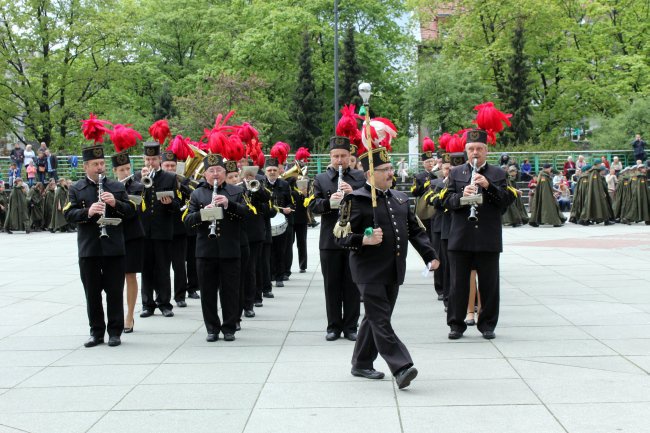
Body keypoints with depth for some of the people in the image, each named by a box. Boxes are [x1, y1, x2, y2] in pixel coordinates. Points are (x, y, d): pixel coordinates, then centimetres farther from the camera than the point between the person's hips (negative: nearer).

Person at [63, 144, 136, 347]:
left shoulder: (117, 187, 9)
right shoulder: (76, 189, 6)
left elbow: (131, 211, 6)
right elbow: (68, 214, -4)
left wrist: (115, 204, -12)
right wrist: (87, 212, -21)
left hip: (114, 248, 0)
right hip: (88, 249, 0)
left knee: (114, 291, 3)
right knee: (92, 293, 6)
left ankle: (115, 331, 11)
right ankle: (96, 332, 15)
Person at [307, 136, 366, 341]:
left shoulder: (360, 178, 7)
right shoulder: (320, 179, 6)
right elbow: (312, 205, -3)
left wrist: (352, 194, -17)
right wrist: (329, 202, -22)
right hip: (330, 240, 0)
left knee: (352, 285, 5)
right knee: (332, 286, 6)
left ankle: (350, 326, 12)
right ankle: (334, 326, 14)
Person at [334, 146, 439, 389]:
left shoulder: (400, 199, 13)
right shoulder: (356, 200, -8)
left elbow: (415, 230, 17)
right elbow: (342, 237, -10)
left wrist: (430, 255, 7)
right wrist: (365, 240, -26)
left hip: (393, 272, 7)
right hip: (370, 272, -7)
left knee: (375, 319, 14)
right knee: (381, 321, -9)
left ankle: (362, 364, 25)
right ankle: (401, 368, -14)